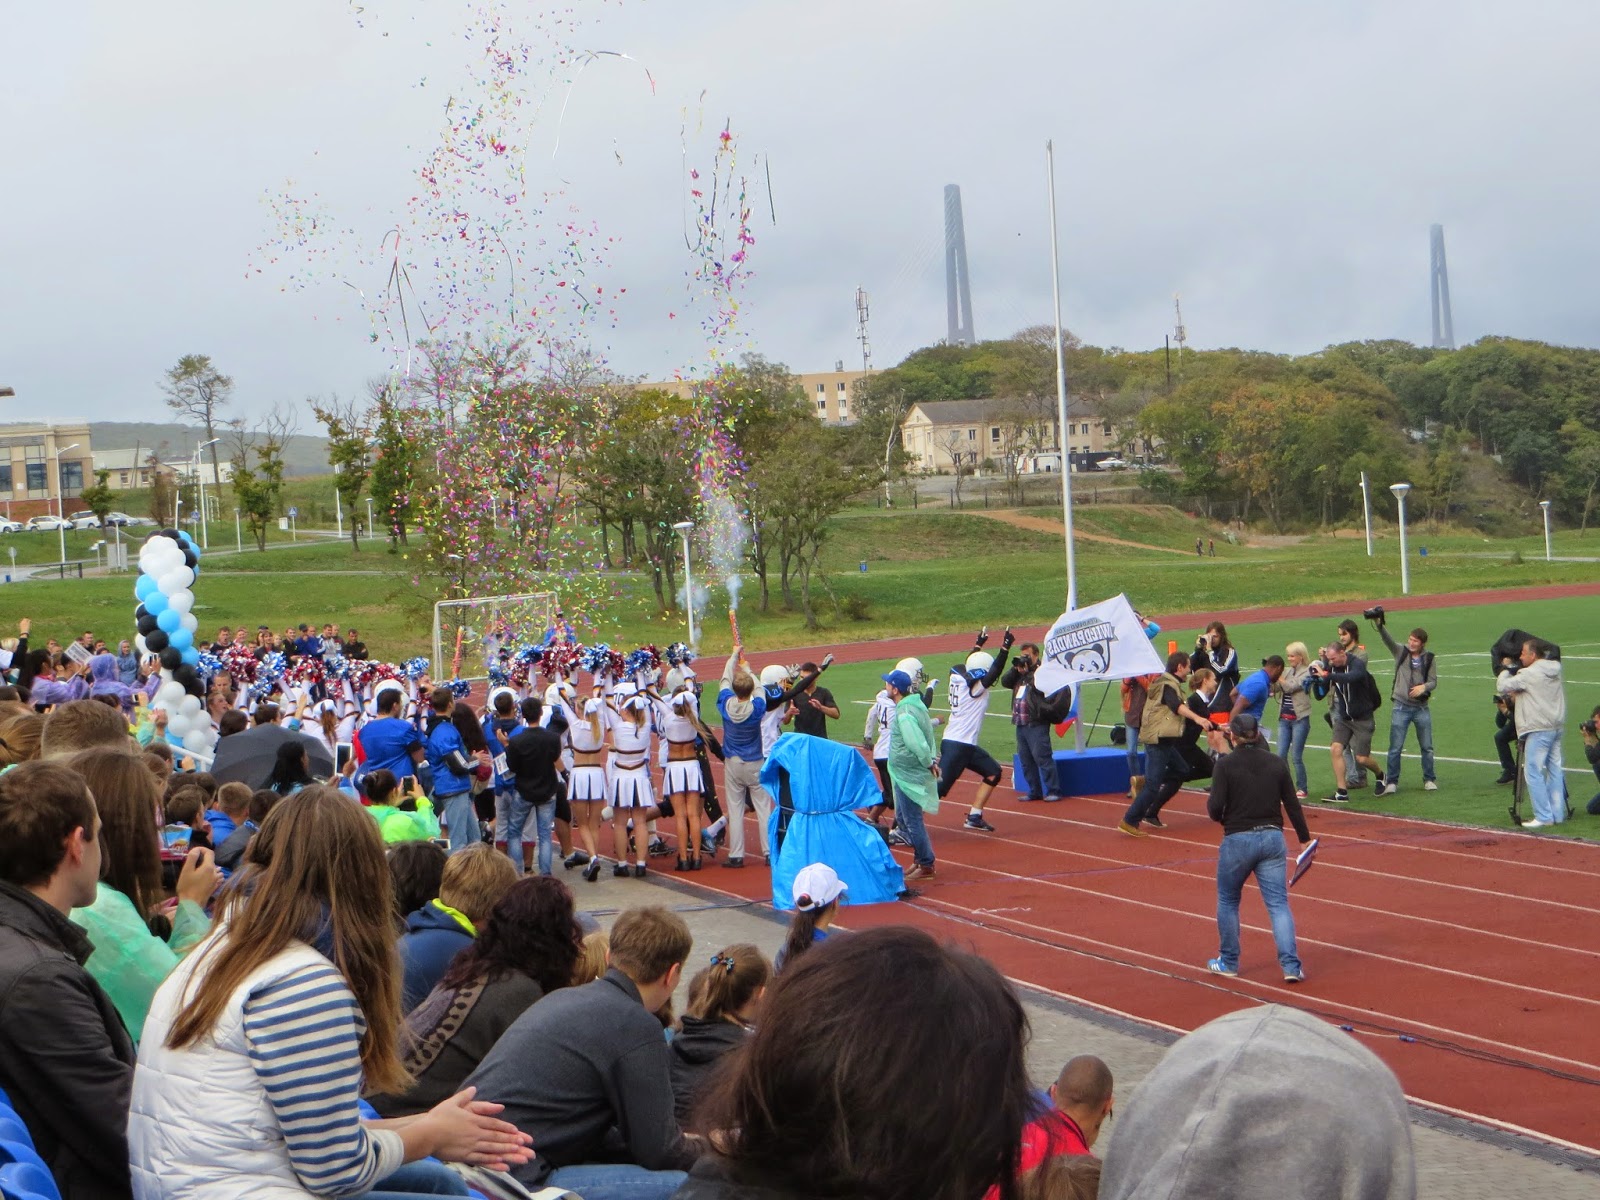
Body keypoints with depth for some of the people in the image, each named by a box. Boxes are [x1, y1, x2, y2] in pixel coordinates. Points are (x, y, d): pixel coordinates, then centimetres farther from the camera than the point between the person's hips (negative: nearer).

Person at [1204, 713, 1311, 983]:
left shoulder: (1226, 764, -8)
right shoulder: (1277, 763, 4)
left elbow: (1215, 809, -14)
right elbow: (1292, 805, 6)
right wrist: (1305, 839, 15)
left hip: (1238, 839, -3)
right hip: (1272, 838, 3)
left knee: (1227, 901, 17)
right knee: (1278, 904, 3)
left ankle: (1228, 962, 24)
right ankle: (1291, 966, -9)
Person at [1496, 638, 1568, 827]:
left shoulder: (1529, 674, -12)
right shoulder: (1554, 671, 11)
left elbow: (1502, 687, -10)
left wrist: (1506, 670, 7)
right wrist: (1518, 693, 14)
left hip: (1539, 730, -8)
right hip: (1557, 726, 8)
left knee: (1533, 772, -5)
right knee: (1554, 770, 11)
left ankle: (1543, 817, -7)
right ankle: (1558, 814, 14)